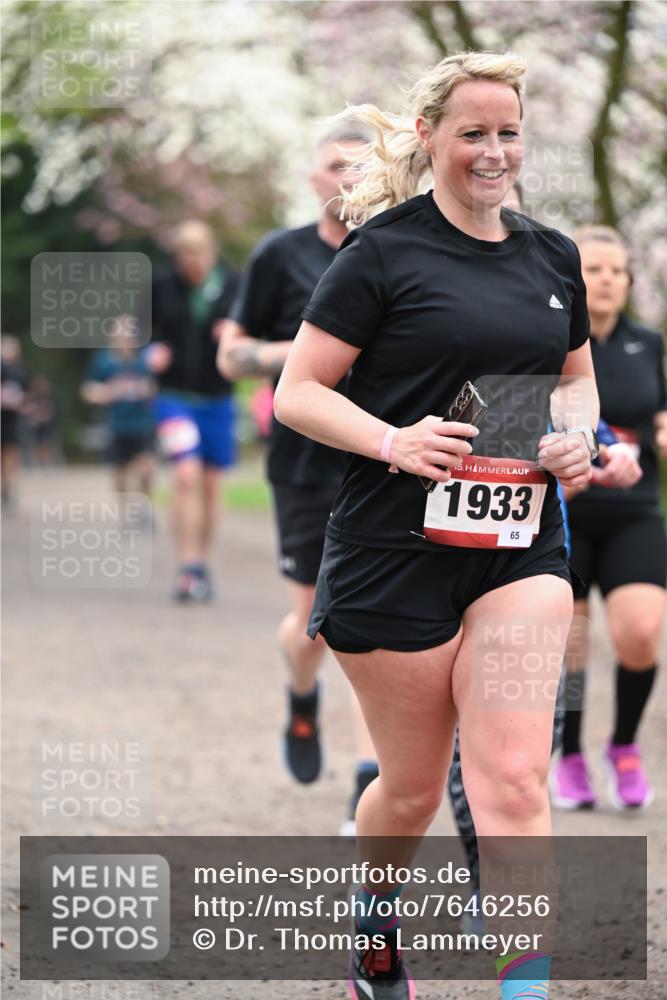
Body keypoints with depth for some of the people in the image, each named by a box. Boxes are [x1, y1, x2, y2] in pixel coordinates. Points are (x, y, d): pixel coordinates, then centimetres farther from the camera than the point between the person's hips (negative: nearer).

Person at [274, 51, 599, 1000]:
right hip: (396, 551, -3)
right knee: (415, 787, 9)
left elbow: (576, 376, 26)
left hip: (520, 547, 3)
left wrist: (578, 435, 3)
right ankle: (374, 917, 40)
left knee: (514, 779, -11)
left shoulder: (553, 257, 11)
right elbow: (298, 393, -5)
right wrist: (395, 441, -21)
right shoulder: (384, 253, -5)